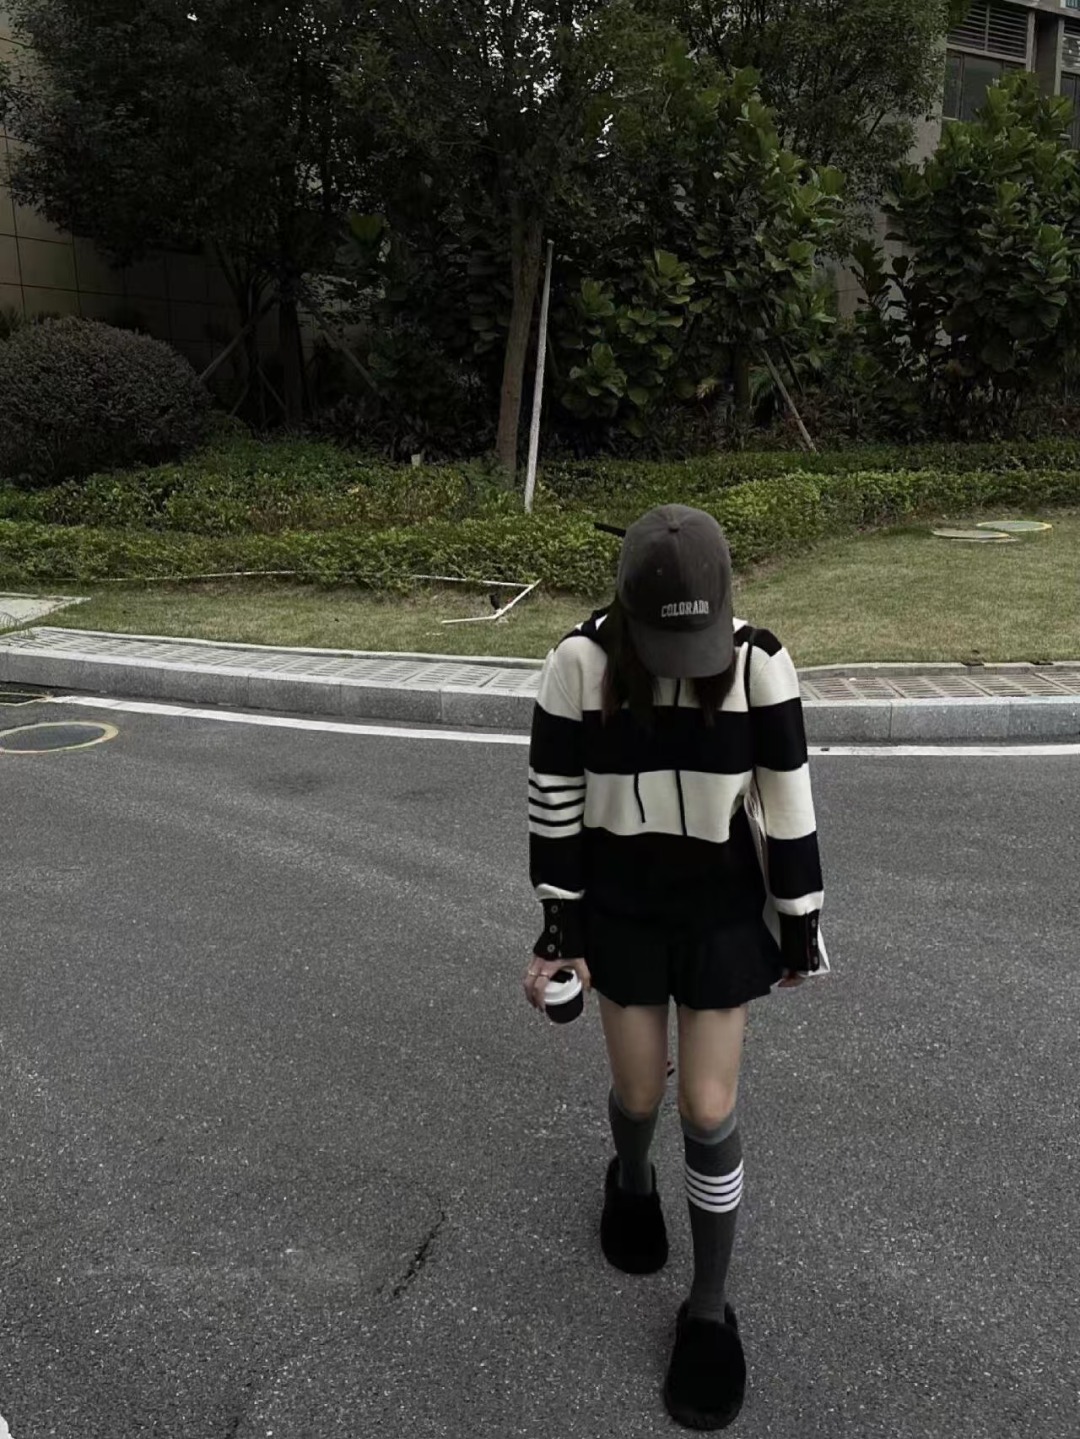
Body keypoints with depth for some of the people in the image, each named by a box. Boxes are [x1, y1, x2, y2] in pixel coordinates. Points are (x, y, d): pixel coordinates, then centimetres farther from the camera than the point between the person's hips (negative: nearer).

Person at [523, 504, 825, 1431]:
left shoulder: (760, 665, -17)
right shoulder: (580, 665, -18)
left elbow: (790, 803, -7)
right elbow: (553, 803, -8)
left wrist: (801, 927, 0)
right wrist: (559, 929, -3)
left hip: (722, 911, 0)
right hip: (620, 909, 1)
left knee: (709, 1113, 5)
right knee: (639, 1093, 14)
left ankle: (710, 1311, 28)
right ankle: (631, 1183, 52)